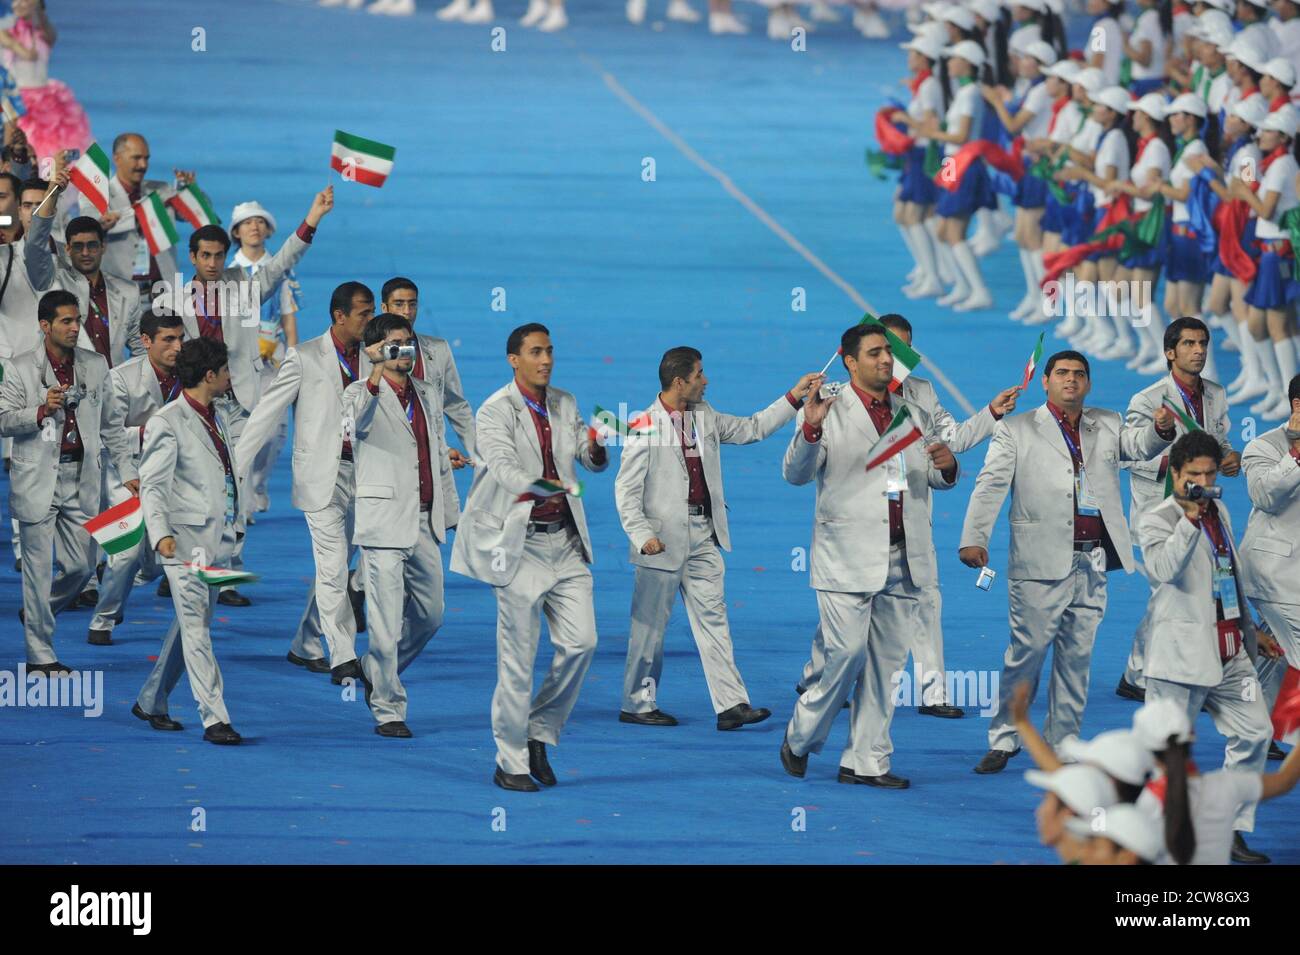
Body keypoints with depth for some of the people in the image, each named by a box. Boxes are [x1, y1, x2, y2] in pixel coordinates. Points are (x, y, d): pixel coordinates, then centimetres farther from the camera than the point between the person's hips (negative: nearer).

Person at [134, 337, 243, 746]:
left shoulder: (218, 417, 15)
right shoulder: (167, 423, -10)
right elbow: (152, 485, -15)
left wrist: (232, 530, 22)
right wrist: (161, 534, -28)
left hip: (216, 538, 8)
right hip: (186, 539, -8)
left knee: (190, 624, 13)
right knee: (196, 626, -9)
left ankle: (151, 702, 25)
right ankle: (214, 718, -11)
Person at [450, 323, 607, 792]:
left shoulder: (564, 405, 10)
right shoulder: (495, 412, -10)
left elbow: (593, 462, 10)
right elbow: (505, 469, -24)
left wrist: (596, 447, -14)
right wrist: (541, 486, -43)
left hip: (565, 539, 6)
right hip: (519, 542, -6)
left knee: (580, 640, -4)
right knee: (518, 655, -3)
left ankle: (540, 734, 15)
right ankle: (511, 762, 7)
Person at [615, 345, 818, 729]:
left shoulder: (704, 417, 10)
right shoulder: (645, 426, -10)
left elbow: (750, 429, 20)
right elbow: (627, 489, -10)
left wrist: (793, 398, 14)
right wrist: (642, 535, -19)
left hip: (703, 536, 6)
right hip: (664, 539, -6)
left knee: (712, 618, 2)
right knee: (650, 623, 2)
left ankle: (731, 705, -2)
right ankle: (636, 705, 13)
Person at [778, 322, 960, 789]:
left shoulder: (914, 413, 16)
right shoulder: (830, 413, 0)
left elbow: (936, 480, 19)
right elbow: (795, 473, -10)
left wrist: (946, 467, -5)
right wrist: (810, 429, -28)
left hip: (903, 558, 5)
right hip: (849, 557, -5)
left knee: (885, 663, 6)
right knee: (848, 654, -10)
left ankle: (866, 761, 13)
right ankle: (801, 738, 12)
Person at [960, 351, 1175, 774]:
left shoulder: (1106, 425, 17)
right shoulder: (1017, 430, 4)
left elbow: (1138, 445, 1)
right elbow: (990, 485, -4)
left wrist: (1161, 429, -22)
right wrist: (974, 538, -16)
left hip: (1093, 563, 4)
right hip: (1041, 562, -4)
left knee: (1077, 656, 8)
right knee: (1026, 652, -5)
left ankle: (1061, 743, 16)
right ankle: (1003, 740, 4)